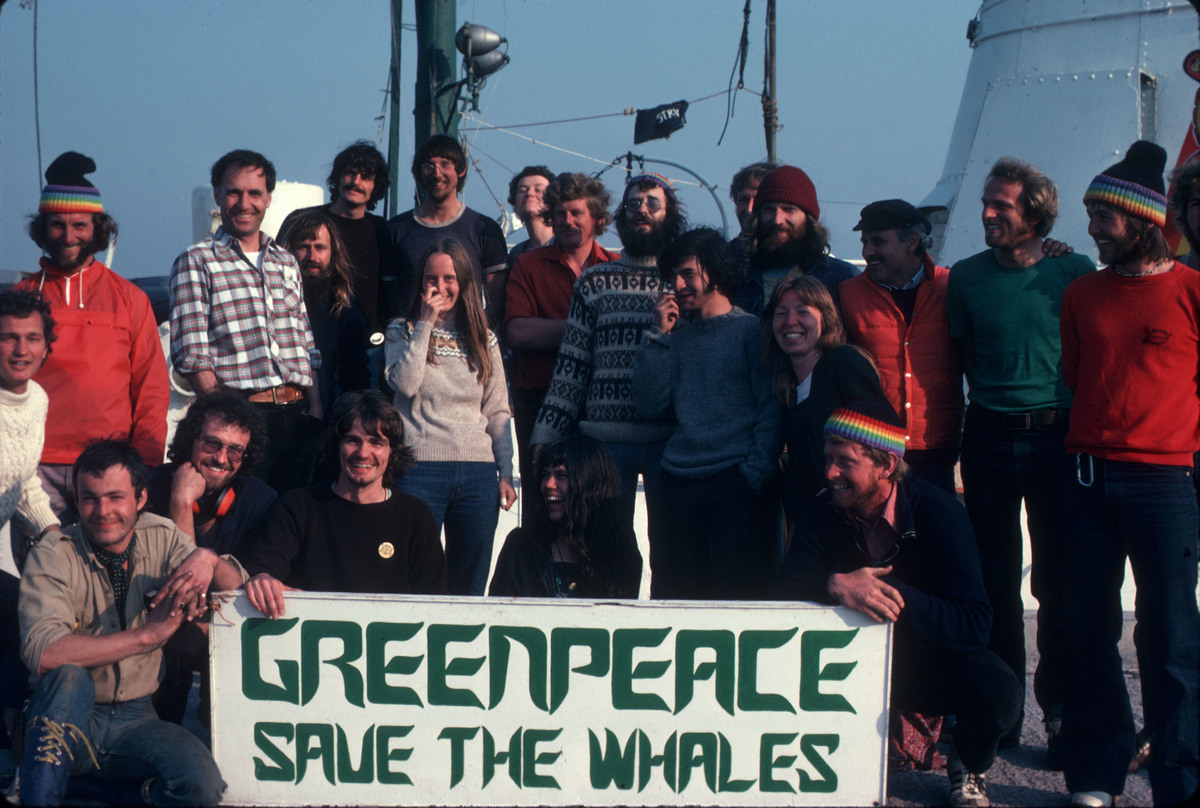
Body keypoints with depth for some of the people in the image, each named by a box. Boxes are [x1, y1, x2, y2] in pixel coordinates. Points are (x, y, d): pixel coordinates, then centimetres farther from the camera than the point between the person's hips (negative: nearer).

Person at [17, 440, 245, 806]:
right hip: (68, 717, -3)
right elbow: (43, 655, -24)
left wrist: (208, 559, -23)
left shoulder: (161, 538, 2)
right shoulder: (53, 555, -10)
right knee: (69, 676, -35)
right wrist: (148, 633, -25)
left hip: (134, 719, 3)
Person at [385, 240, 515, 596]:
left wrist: (506, 473, 5)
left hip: (478, 473, 3)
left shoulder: (484, 339, 13)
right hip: (420, 469, -2)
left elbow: (498, 411, 12)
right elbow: (404, 384, -12)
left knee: (470, 586, 6)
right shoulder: (403, 331, 7)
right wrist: (426, 324, -8)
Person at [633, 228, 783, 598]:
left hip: (737, 485, -4)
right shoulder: (675, 335, 18)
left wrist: (755, 474, -12)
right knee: (675, 596, 3)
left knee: (735, 595, -8)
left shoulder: (751, 329, 5)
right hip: (680, 484, 4)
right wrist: (658, 336, 4)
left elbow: (772, 411, -1)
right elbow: (650, 408, 8)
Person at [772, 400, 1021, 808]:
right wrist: (835, 585, -39)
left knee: (997, 688, -32)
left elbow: (974, 625, -25)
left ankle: (968, 769, 4)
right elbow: (784, 591, -18)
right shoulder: (822, 514, -7)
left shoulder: (937, 512, -17)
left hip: (931, 664, -2)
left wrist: (893, 592, -37)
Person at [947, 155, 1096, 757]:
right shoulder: (966, 277, 5)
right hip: (990, 439, 2)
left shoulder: (1076, 273, 0)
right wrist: (996, 403, 9)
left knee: (1058, 582, 1)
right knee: (995, 582, 5)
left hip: (1058, 438, -1)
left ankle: (1061, 717, 10)